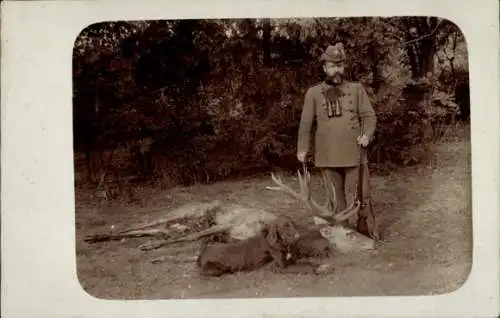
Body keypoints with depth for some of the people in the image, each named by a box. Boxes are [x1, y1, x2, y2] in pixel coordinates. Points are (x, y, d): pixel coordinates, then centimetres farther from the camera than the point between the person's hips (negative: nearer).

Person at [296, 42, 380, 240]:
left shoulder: (356, 89, 6)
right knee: (335, 197, 9)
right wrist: (302, 149, -5)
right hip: (328, 155, 1)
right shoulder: (313, 93, 5)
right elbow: (306, 123, 4)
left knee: (359, 196, 1)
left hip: (354, 153, 0)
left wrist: (367, 134, -14)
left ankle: (366, 235, 12)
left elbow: (369, 116, 4)